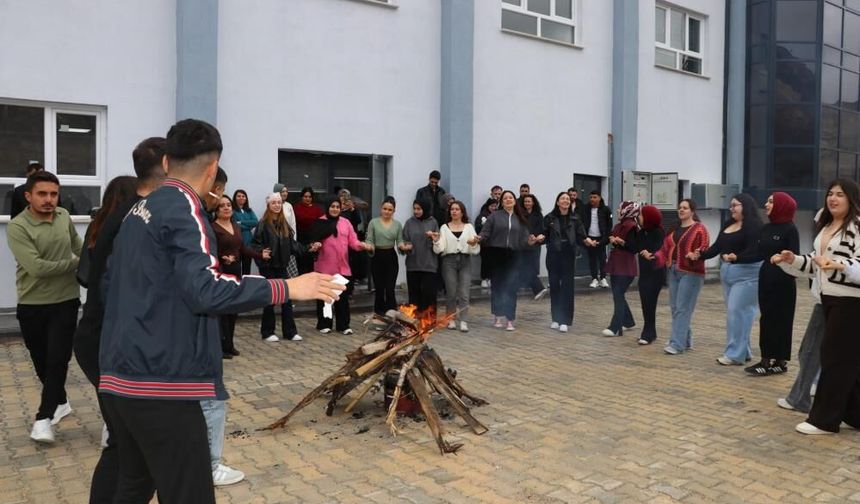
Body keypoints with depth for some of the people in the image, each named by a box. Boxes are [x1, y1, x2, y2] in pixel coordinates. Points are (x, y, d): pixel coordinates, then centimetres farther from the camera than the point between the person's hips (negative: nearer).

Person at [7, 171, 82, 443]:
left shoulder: (64, 216, -1)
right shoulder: (17, 227, -15)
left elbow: (78, 244, 20)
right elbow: (37, 267, -24)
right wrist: (75, 263, -16)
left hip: (65, 301, 1)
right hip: (32, 305, -1)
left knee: (58, 359, -6)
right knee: (41, 361, 12)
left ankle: (44, 416, 3)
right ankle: (60, 402, 34)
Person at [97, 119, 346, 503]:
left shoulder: (138, 211, 14)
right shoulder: (182, 208, -12)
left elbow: (112, 287, 23)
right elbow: (205, 290, -25)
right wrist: (287, 287, -25)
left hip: (120, 375, 10)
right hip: (160, 380, -9)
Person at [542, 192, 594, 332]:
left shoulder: (575, 218, 2)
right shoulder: (550, 218, -1)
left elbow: (580, 237, 0)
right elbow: (545, 235, -3)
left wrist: (586, 240, -20)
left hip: (569, 256, 0)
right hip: (553, 255, 0)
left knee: (567, 287, -2)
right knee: (554, 286, 6)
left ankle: (565, 320, 3)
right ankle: (556, 318, 18)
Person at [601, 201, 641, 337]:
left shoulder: (631, 226, -13)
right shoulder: (620, 224, 13)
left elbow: (634, 248, -15)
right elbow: (613, 236, 20)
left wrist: (622, 242, -29)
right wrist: (612, 239, -1)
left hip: (625, 267, -9)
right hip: (616, 264, 9)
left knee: (618, 295, -11)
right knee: (617, 294, 14)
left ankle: (616, 328, -11)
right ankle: (628, 321, 27)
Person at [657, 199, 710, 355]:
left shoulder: (699, 228, -6)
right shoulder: (674, 229, 16)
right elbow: (665, 249, 13)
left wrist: (696, 255, -33)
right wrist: (653, 256, -2)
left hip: (690, 273, -8)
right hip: (673, 271, 8)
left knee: (682, 308, -8)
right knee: (674, 307, 10)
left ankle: (677, 343, -6)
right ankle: (686, 340, 22)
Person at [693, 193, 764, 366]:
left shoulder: (754, 225, -12)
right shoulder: (728, 225, 14)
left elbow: (753, 250, -21)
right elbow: (717, 246, 11)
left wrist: (736, 257, -37)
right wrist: (701, 255, -3)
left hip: (746, 274, -9)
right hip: (727, 272, 9)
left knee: (737, 311, -10)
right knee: (734, 312, 11)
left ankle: (736, 354, -4)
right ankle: (742, 351, 20)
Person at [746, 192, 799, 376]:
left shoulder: (790, 229, -9)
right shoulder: (766, 228, 11)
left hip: (783, 281, -7)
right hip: (765, 279, 7)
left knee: (780, 320, 1)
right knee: (766, 319, 8)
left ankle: (780, 360, 9)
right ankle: (767, 359, 14)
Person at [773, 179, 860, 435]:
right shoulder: (825, 226, 14)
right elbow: (816, 263, 21)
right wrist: (792, 259, 7)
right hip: (829, 298, 9)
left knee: (835, 356, -3)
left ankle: (824, 419, 6)